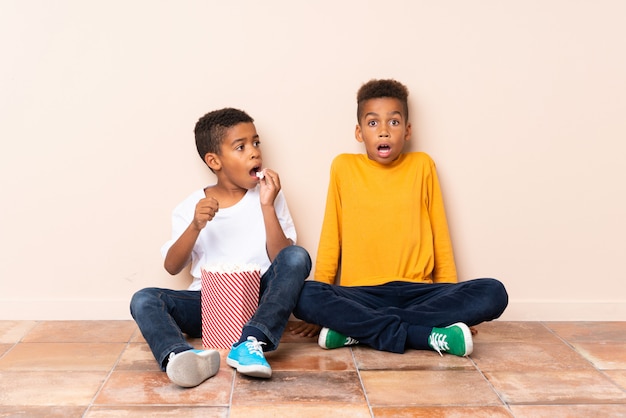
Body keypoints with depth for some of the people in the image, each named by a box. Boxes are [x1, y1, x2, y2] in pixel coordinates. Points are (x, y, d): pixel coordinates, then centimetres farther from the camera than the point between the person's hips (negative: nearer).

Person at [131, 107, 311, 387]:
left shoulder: (269, 197, 4)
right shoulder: (191, 207, 5)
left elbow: (282, 259, -4)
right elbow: (172, 267, 0)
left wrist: (267, 206, -14)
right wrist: (195, 227, -16)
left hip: (258, 301, 0)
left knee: (297, 257, -25)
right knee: (144, 300, -22)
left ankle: (250, 343, -41)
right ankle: (182, 357, -52)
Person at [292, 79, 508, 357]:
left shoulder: (422, 165, 8)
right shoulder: (344, 167, 6)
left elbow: (440, 236, 11)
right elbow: (330, 239, 8)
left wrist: (452, 303, 9)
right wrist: (323, 311, 5)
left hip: (417, 291, 2)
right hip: (361, 293, -1)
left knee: (493, 294, -24)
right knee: (305, 296, -30)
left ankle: (357, 328, -23)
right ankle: (429, 336, -27)